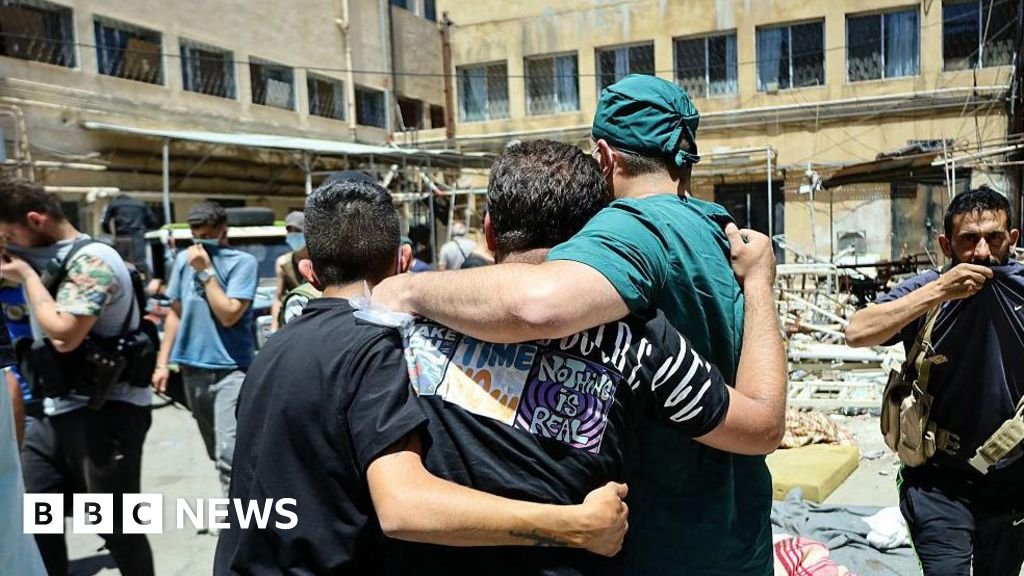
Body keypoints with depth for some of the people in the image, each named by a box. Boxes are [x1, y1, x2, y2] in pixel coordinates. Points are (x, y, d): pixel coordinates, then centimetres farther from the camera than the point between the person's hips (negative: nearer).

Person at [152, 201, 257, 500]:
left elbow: (229, 315, -16)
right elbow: (176, 312, 14)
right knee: (218, 454, 16)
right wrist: (162, 363, 11)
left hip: (230, 369, -6)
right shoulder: (184, 259, 8)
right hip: (192, 369, 6)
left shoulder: (242, 262, -9)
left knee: (229, 456, -15)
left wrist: (206, 271, -15)